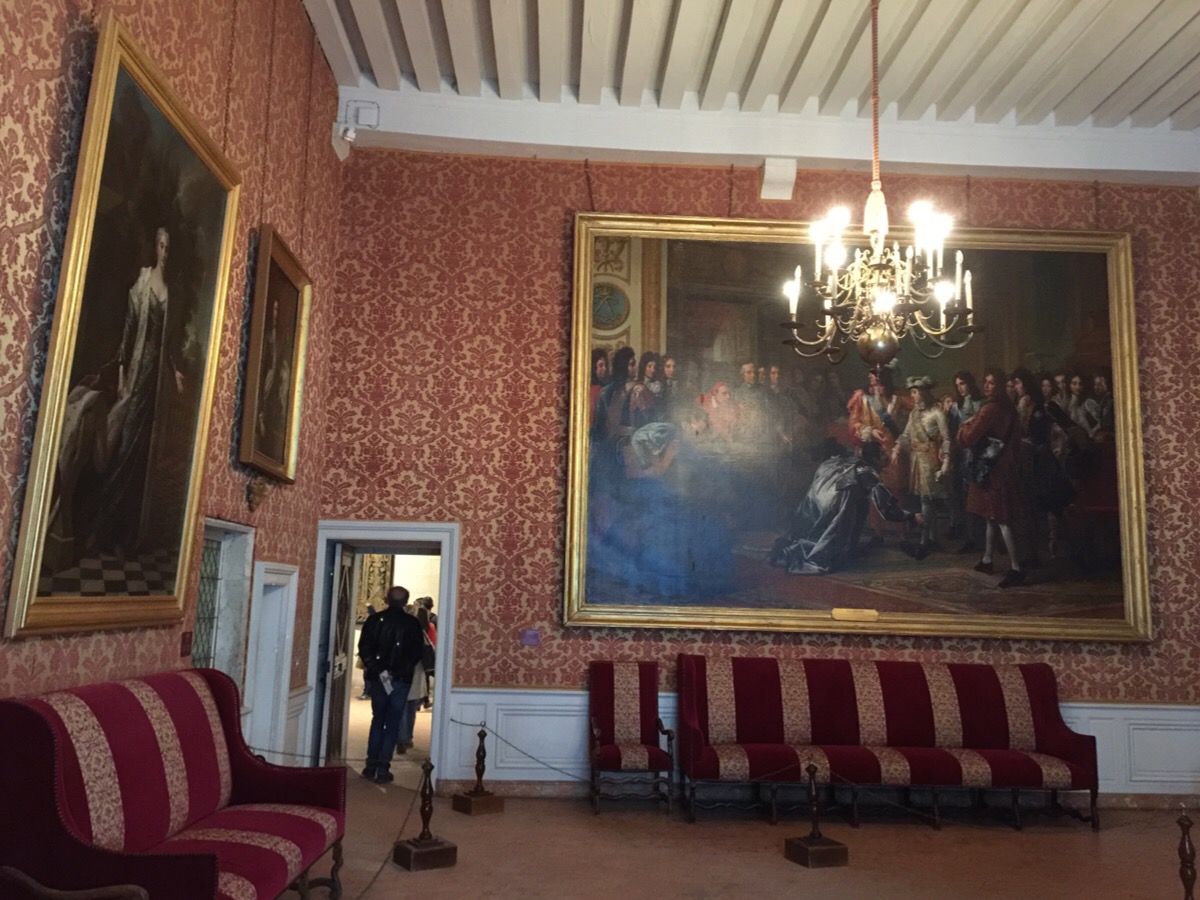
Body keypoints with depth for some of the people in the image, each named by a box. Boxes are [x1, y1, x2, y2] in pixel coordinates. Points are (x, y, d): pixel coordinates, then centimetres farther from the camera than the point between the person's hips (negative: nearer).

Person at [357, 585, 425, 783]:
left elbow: (364, 648, -6)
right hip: (401, 680, -2)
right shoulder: (413, 624, -4)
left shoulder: (374, 620, 0)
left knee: (377, 720, 17)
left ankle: (371, 766, 16)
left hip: (377, 678, 2)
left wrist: (376, 670, -8)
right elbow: (416, 654, -6)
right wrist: (402, 671, 2)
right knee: (393, 724, 6)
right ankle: (383, 769, 3)